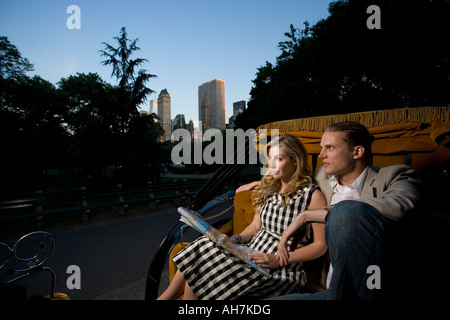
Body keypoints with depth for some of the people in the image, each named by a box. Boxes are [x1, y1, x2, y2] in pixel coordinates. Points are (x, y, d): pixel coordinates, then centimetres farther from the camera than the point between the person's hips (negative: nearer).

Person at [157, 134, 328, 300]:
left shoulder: (312, 195, -10)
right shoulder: (268, 188, 9)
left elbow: (321, 245, -10)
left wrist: (278, 260, -18)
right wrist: (235, 239, -5)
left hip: (281, 270, -6)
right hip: (251, 250, 6)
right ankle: (166, 296, 5)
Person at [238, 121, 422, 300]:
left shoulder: (393, 177, -3)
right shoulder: (323, 176, 13)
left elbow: (394, 208, -26)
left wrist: (307, 215, -25)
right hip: (335, 288, 4)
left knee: (347, 210, -30)